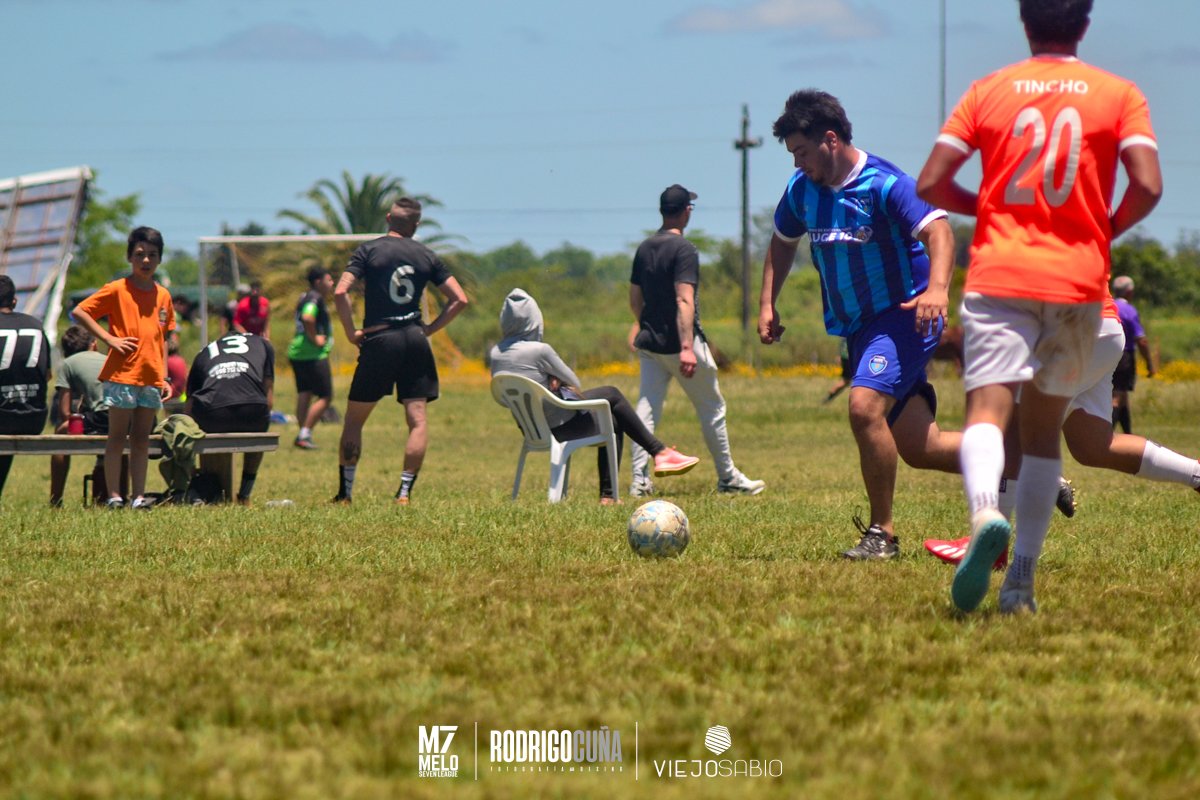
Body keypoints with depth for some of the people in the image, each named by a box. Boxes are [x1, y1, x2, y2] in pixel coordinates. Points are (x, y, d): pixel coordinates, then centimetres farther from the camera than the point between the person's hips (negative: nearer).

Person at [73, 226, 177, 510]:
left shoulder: (163, 296, 11)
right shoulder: (117, 290, -5)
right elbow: (79, 312, -8)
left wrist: (164, 377, 12)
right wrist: (109, 339, -13)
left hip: (151, 378, 5)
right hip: (122, 375, -5)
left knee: (142, 439, 7)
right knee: (118, 437, -2)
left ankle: (138, 496, 8)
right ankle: (114, 495, 0)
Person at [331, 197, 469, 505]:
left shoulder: (369, 250, -1)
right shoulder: (426, 256, 7)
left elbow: (340, 292, -12)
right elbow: (459, 299, 5)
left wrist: (351, 332, -3)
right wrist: (429, 328, 10)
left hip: (379, 340, -2)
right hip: (415, 341, 2)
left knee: (354, 419, 9)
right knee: (417, 419, 3)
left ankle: (344, 493, 8)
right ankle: (404, 492, -6)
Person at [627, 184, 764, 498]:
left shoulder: (644, 249, 8)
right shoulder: (683, 249, -14)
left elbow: (635, 298, 17)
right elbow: (684, 300, -23)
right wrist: (687, 347, -28)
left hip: (649, 343, 6)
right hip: (679, 342, -6)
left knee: (646, 408, 4)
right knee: (712, 409, 7)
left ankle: (639, 480, -6)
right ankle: (727, 478, 16)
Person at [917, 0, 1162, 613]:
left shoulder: (988, 91, 6)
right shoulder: (1119, 95, 5)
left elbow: (931, 184, 2)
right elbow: (1147, 186, -7)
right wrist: (1106, 230, 12)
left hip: (998, 275, -1)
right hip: (1078, 281, 1)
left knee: (988, 408, -13)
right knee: (1043, 429, 12)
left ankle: (985, 514, -45)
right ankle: (1021, 581, 6)